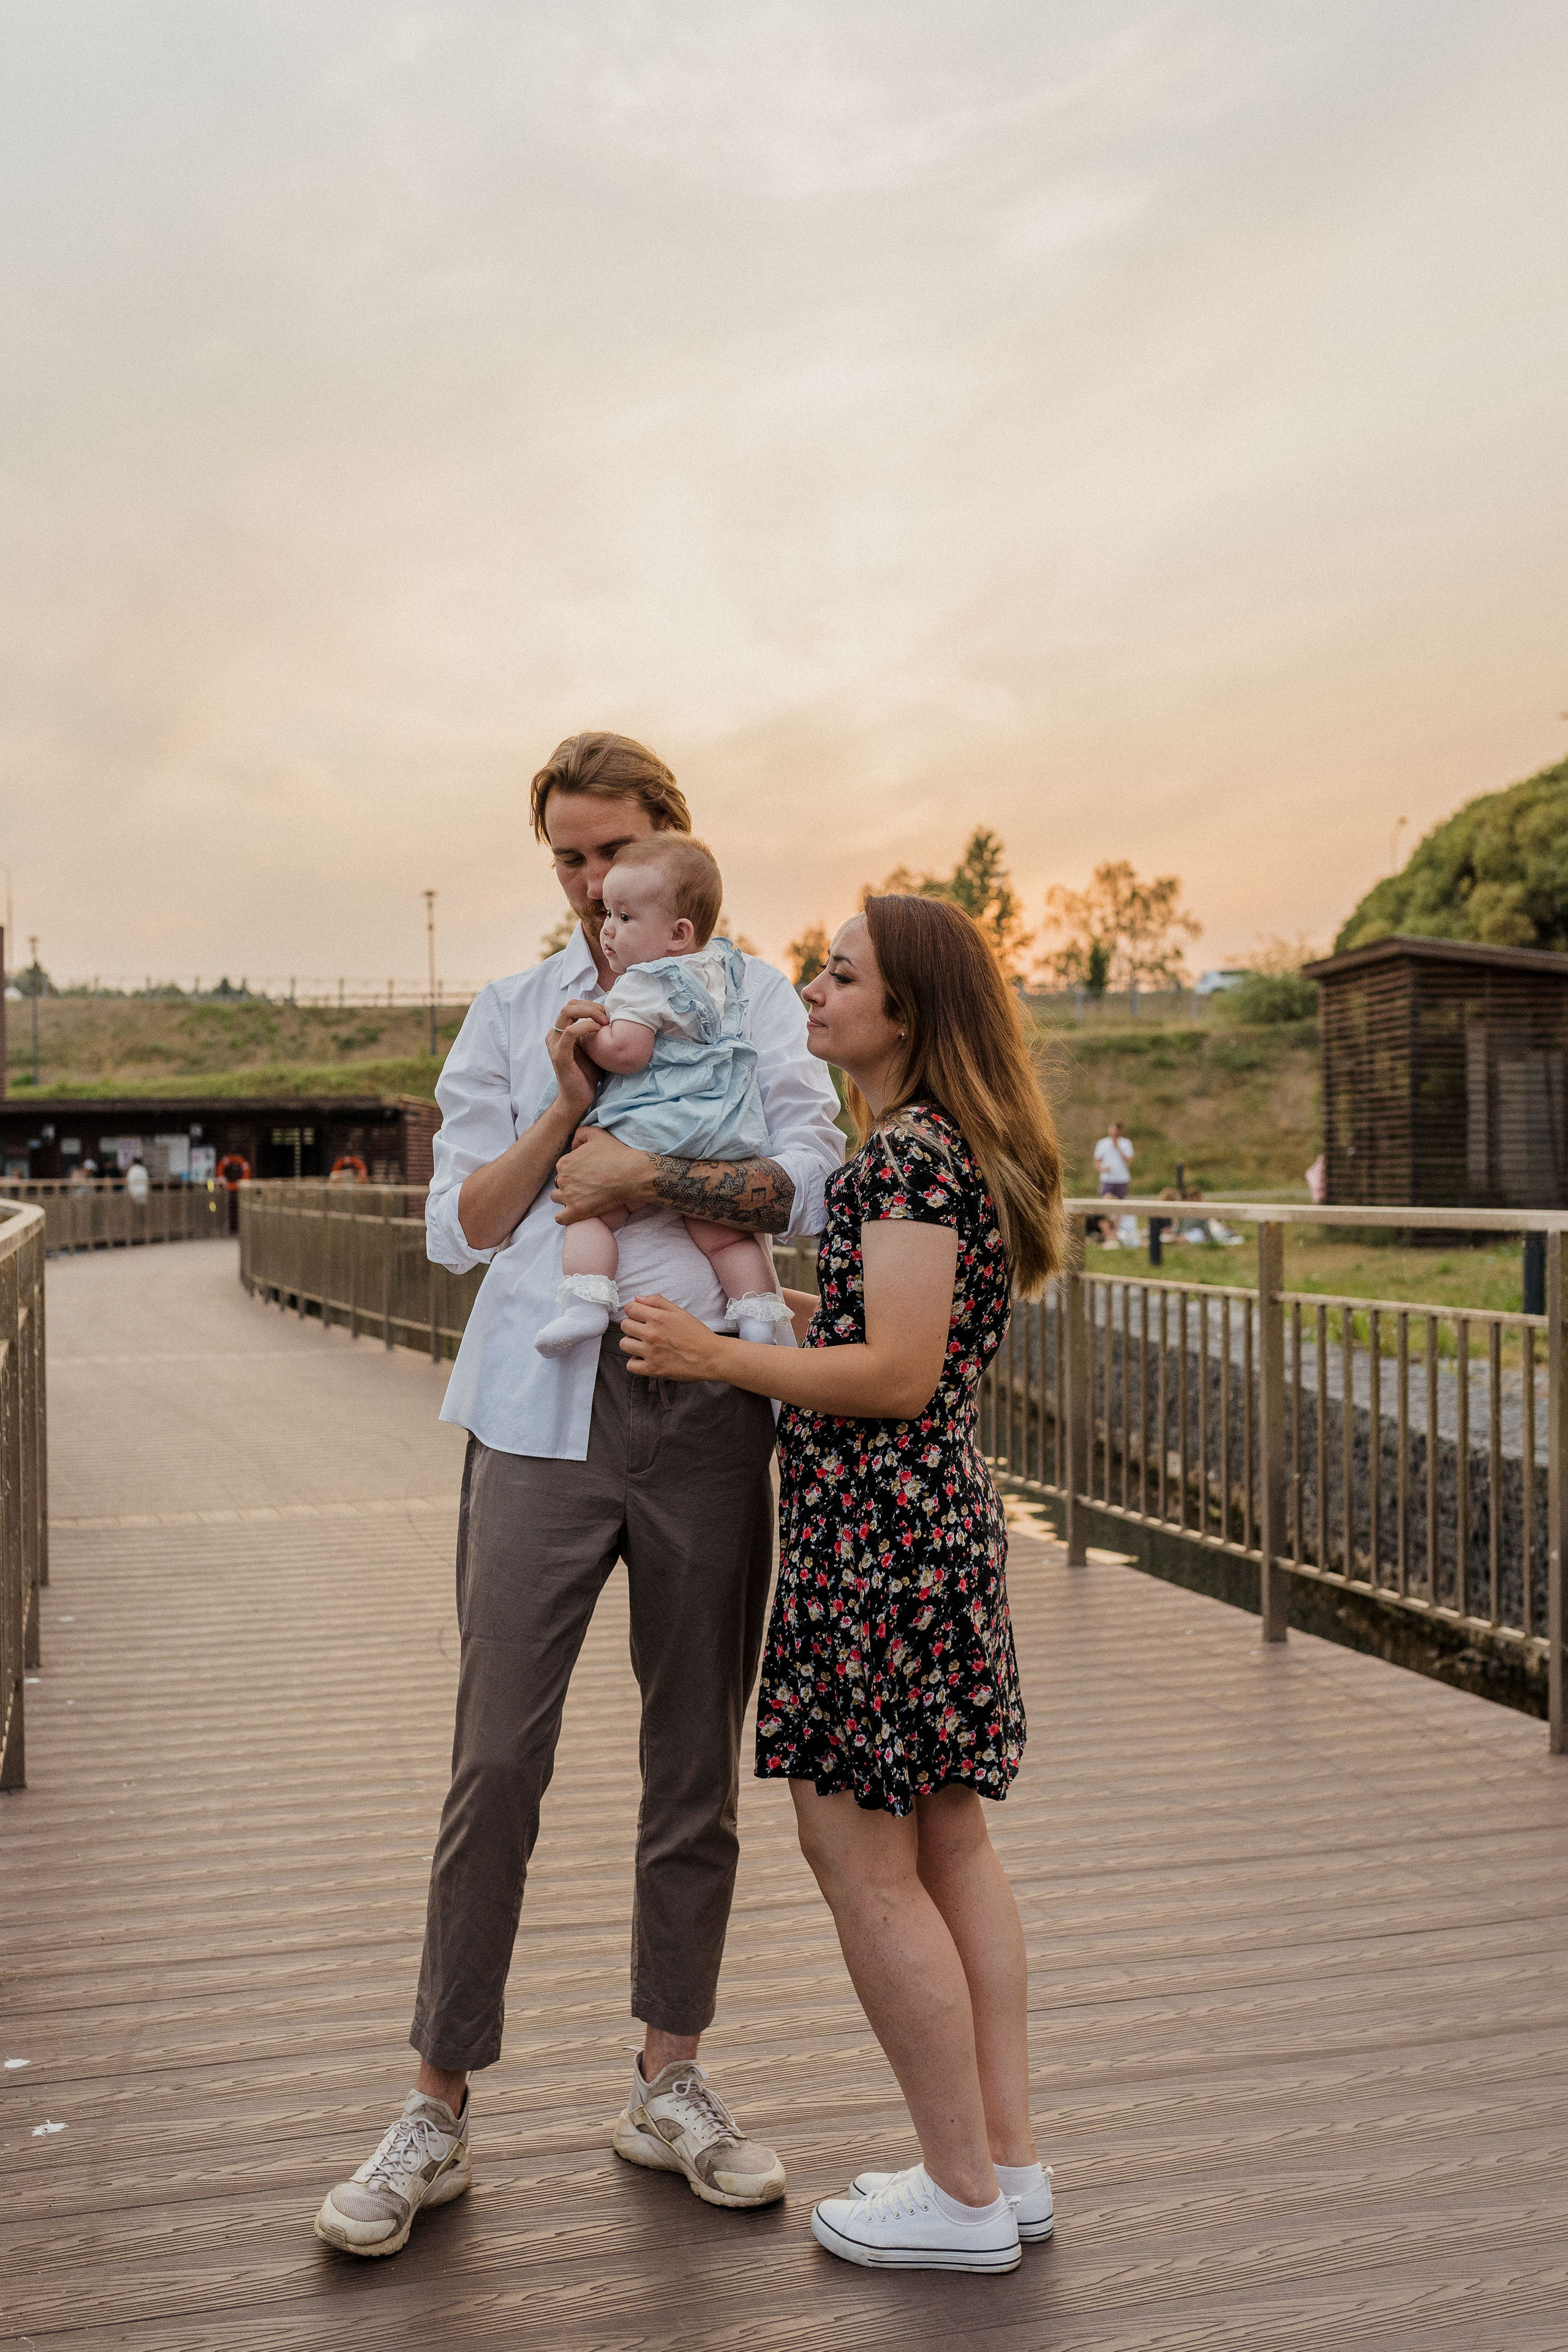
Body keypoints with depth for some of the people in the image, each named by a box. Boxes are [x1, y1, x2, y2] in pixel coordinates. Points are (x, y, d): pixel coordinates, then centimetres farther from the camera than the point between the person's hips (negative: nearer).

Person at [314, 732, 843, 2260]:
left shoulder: (752, 999, 9)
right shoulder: (510, 1018, 14)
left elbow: (809, 1177, -6)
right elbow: (458, 1231, 6)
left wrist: (638, 1173, -10)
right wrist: (570, 1104, -6)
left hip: (705, 1410, 0)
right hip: (542, 1414, 0)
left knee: (697, 1760, 9)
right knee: (496, 1760, 0)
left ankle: (669, 2085, 25)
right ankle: (437, 2110, 14)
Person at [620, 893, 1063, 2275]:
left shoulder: (908, 1153, -16)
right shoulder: (953, 1151, 15)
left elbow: (899, 1375, -21)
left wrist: (716, 1358, -20)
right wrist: (770, 1305, 25)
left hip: (879, 1526, -10)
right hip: (942, 1512, 10)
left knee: (861, 1856, 1)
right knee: (947, 1846, 16)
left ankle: (963, 2199, 15)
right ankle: (1009, 2165, 28)